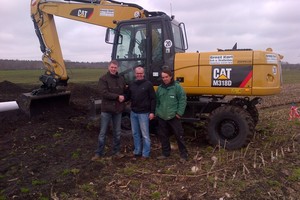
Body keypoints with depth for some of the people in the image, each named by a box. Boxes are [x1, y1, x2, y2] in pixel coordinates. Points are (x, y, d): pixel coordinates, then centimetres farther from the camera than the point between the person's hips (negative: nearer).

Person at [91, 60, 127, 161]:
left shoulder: (121, 79, 9)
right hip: (106, 109, -4)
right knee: (103, 132, 5)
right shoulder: (103, 79, -7)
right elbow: (104, 93, -18)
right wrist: (117, 97, -18)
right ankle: (99, 152, 17)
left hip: (118, 109, 4)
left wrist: (123, 98, -8)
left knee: (117, 132, 13)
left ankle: (116, 151, 28)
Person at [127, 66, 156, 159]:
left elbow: (153, 99, -7)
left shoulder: (148, 84, -5)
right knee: (135, 133, 13)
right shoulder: (131, 85, 10)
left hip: (143, 113, -5)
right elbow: (128, 97, 15)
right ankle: (137, 151, 26)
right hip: (133, 113, 5)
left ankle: (145, 153, 12)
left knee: (145, 134, 2)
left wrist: (152, 112, -12)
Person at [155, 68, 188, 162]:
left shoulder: (177, 87, -6)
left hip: (174, 116, -5)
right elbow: (157, 101, 16)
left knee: (179, 135, 2)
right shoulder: (160, 88, 10)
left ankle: (183, 154, 15)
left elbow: (182, 100, -7)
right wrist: (156, 112, 10)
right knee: (163, 136, 13)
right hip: (162, 117, 5)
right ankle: (165, 153, 29)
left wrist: (179, 113, -11)